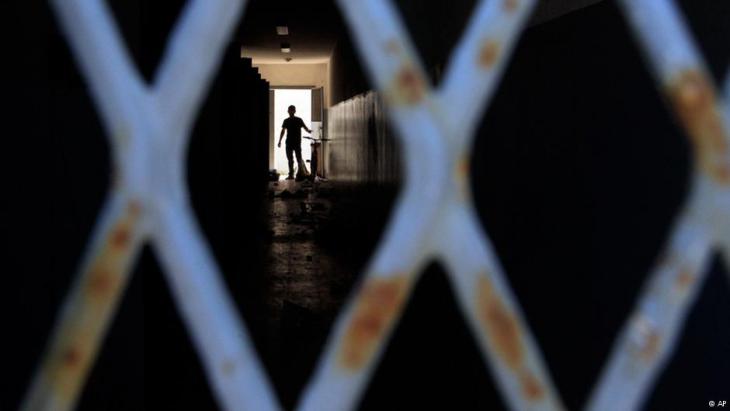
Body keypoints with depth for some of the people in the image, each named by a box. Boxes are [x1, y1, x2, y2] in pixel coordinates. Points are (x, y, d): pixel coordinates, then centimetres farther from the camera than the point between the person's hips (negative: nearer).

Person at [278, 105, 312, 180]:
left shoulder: (299, 120, 2)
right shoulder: (286, 121, 11)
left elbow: (304, 127, -5)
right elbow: (283, 131, 14)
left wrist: (308, 131, -28)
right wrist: (279, 141, 8)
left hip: (297, 142, -3)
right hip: (289, 142, 3)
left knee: (299, 158, -10)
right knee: (290, 159, 4)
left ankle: (301, 173, -11)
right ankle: (291, 174, 8)